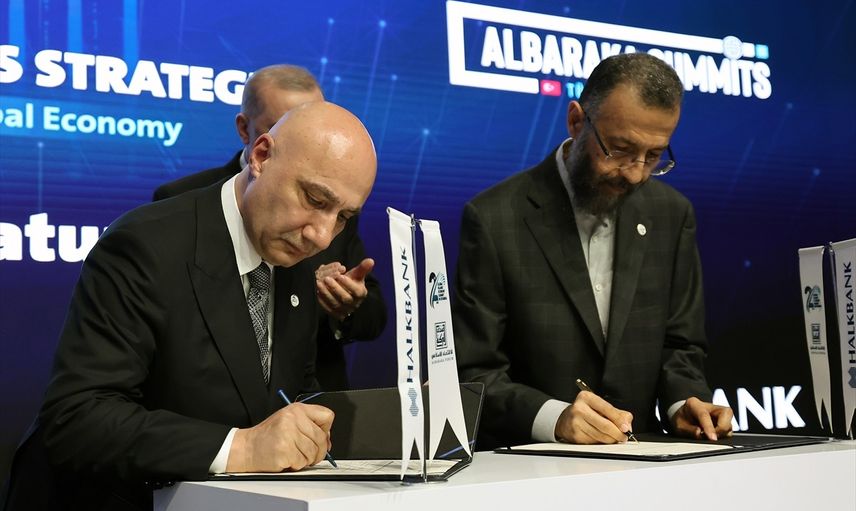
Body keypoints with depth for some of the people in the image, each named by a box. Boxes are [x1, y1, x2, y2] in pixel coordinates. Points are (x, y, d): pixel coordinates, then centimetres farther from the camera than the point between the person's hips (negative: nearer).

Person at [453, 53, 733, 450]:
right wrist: (553, 417, -25)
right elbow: (474, 373, -9)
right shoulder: (494, 220, -9)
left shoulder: (671, 214, 4)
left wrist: (682, 403, -8)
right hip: (526, 462, -2)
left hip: (638, 462, 3)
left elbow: (679, 345, 12)